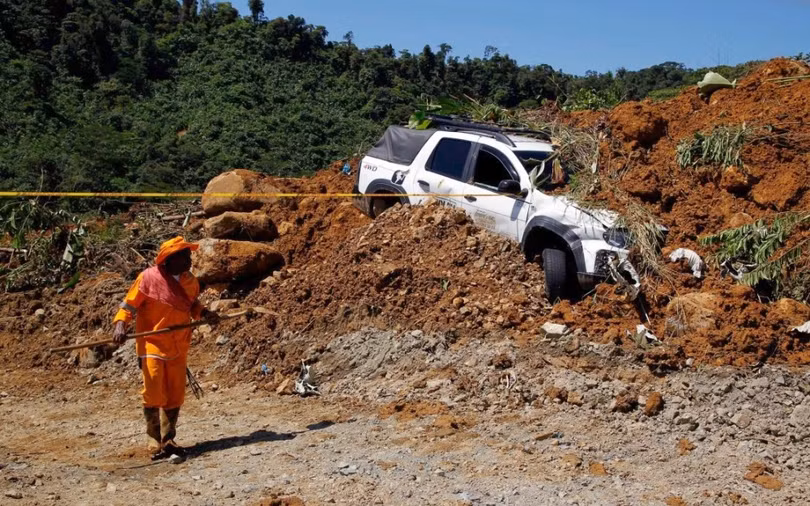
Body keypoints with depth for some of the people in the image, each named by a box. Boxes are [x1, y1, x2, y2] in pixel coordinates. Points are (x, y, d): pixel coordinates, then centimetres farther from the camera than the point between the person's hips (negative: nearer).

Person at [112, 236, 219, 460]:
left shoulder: (190, 281, 5)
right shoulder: (148, 278, -11)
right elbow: (129, 304, -7)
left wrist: (204, 313, 4)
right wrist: (120, 325, -23)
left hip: (178, 348, 5)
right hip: (152, 344, -5)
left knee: (175, 396, 8)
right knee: (153, 394, -8)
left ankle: (168, 440, 21)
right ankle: (155, 443, 4)